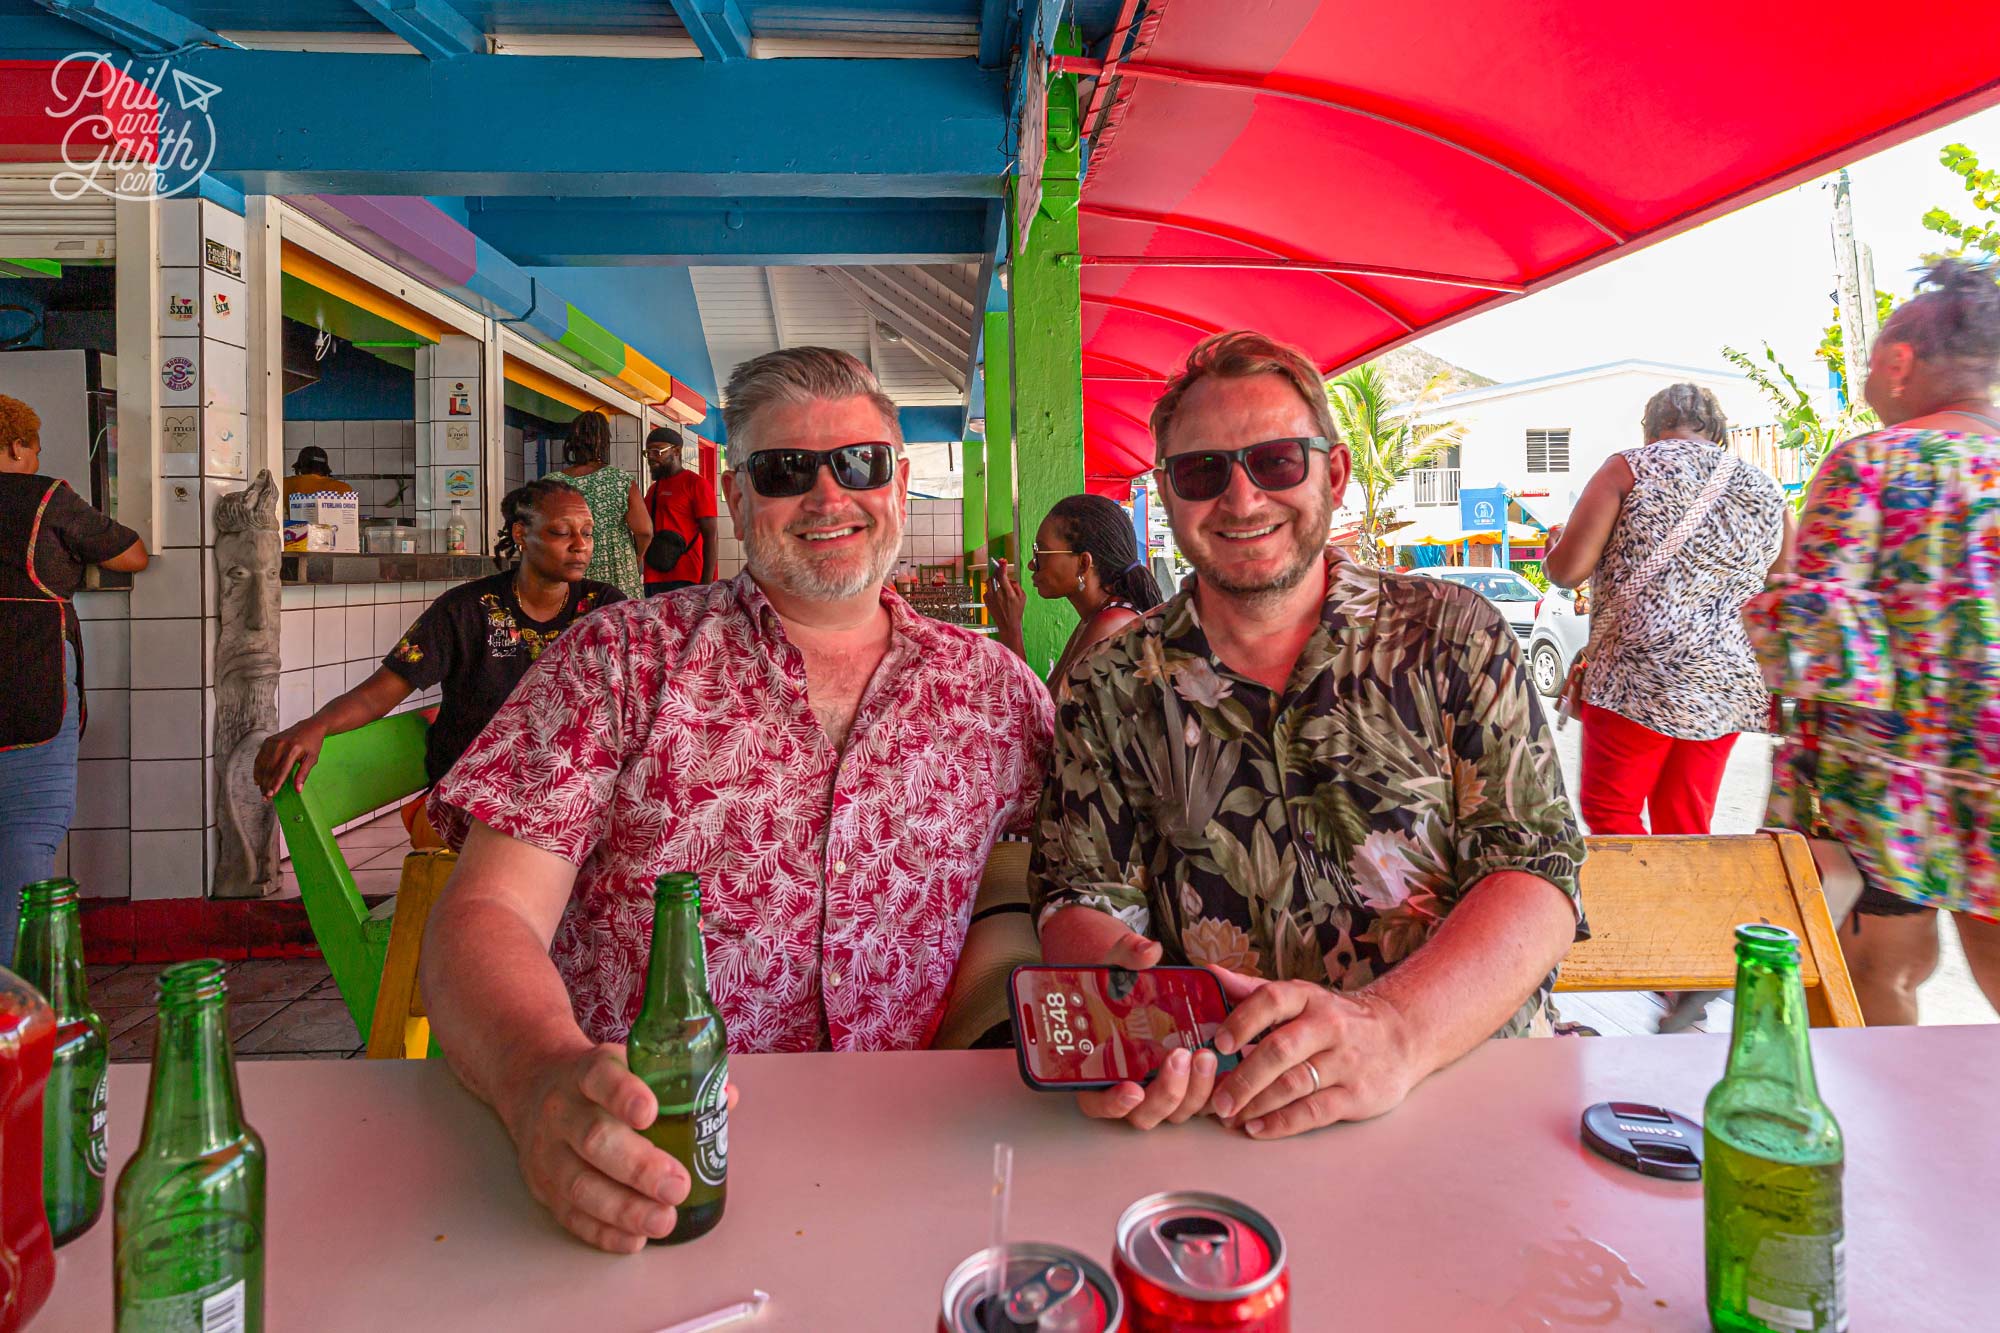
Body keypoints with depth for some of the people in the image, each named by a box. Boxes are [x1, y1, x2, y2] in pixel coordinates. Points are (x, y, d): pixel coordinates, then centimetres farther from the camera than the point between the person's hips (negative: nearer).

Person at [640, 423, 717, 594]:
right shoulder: (653, 489, 19)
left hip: (685, 581, -7)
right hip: (653, 580, 7)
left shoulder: (696, 483, -3)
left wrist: (707, 582, -17)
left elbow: (710, 535, -9)